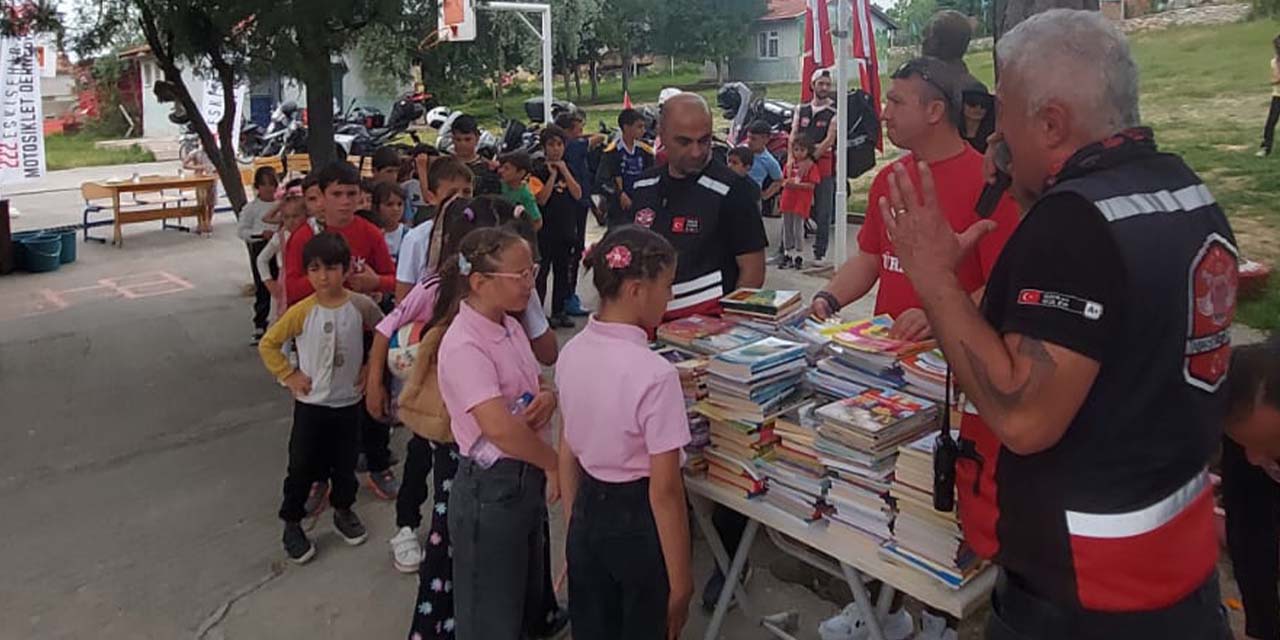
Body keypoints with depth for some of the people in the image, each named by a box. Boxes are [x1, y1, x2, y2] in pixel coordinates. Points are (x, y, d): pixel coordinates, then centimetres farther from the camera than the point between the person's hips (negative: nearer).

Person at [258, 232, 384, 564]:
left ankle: (343, 510, 39)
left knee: (345, 463, 16)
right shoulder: (302, 312, -14)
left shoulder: (361, 306, -11)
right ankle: (291, 524, 26)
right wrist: (288, 375, -9)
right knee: (302, 467, 7)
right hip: (311, 404, -1)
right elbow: (267, 344, -4)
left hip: (348, 402, 2)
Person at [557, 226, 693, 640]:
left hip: (588, 513, 6)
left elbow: (567, 454, 5)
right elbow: (664, 491, -22)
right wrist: (680, 581, -13)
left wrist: (575, 526, 17)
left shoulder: (572, 353, -5)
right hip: (639, 521, -6)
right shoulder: (654, 373, -26)